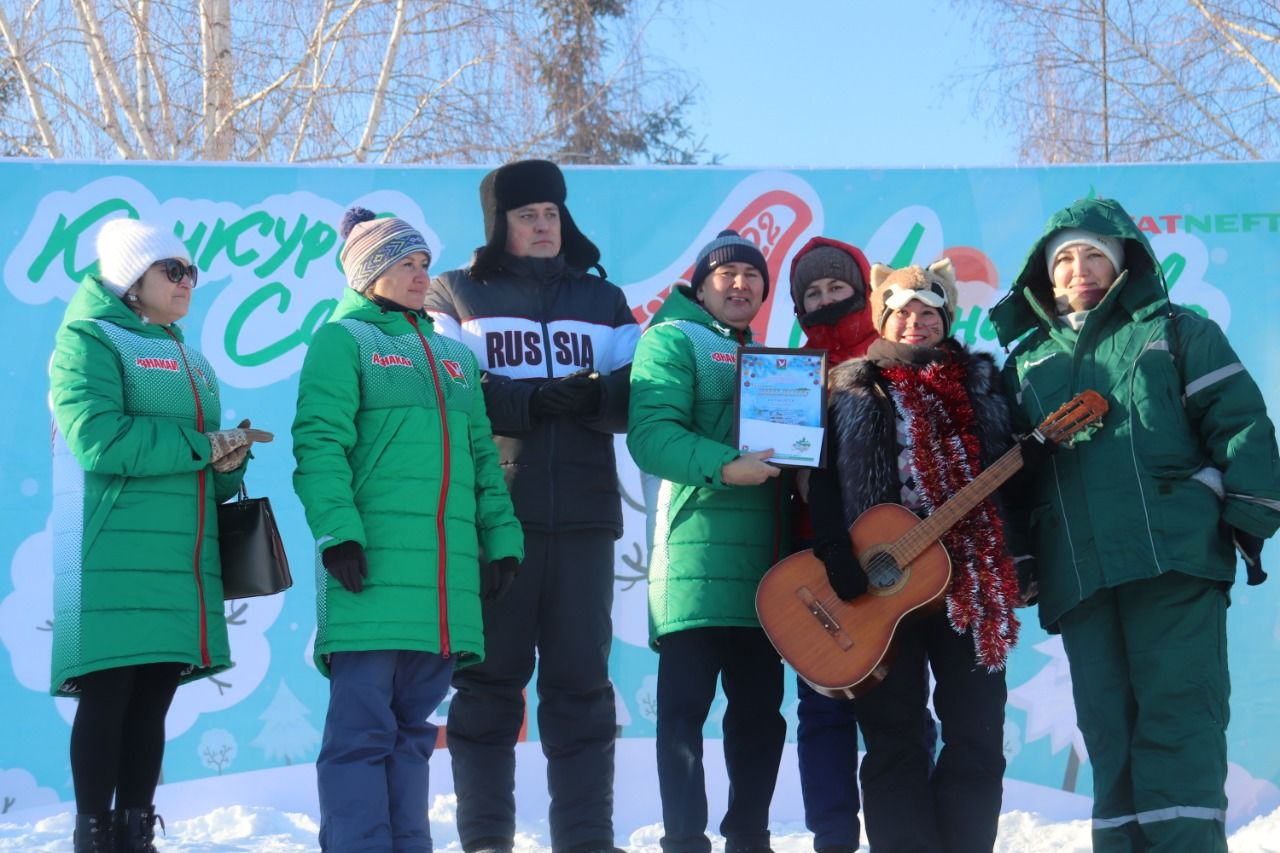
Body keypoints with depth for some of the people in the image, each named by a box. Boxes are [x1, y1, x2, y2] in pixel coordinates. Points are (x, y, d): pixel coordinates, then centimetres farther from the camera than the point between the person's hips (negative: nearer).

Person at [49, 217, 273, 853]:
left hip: (182, 561, 7)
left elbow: (206, 470, 23)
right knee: (108, 698, -6)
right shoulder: (90, 340, -2)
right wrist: (204, 445, -11)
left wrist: (229, 462, -2)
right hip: (114, 558, -7)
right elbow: (99, 439, -17)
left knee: (152, 702, 6)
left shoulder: (192, 363, 22)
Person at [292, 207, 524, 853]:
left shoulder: (456, 357, 23)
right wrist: (338, 531, -18)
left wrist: (502, 537, 12)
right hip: (373, 559, -6)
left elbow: (482, 457, 23)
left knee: (413, 725, 9)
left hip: (446, 570, 6)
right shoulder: (343, 340, 4)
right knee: (362, 727, -9)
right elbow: (319, 443, -7)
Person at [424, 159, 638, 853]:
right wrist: (535, 401, -17)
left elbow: (641, 398, 5)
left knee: (581, 682, 2)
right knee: (489, 679, 0)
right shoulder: (457, 295, 11)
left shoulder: (603, 301, 18)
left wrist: (591, 398, -16)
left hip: (582, 516, 2)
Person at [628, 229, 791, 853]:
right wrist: (726, 467, -26)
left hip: (765, 555, 7)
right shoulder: (673, 340, 1)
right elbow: (650, 434, -13)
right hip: (699, 551, -7)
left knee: (760, 704, 9)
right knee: (686, 705, -6)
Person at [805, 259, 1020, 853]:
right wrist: (839, 564, -15)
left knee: (977, 732, -1)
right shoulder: (851, 387, 7)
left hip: (971, 575, 2)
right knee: (894, 735, 0)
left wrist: (1020, 562, 2)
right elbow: (822, 479, -2)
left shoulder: (981, 381, 14)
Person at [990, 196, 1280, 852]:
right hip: (1077, 573, 4)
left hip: (1175, 553, -4)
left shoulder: (1175, 332, 12)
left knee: (1178, 714, -9)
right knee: (1109, 727, 4)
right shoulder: (1026, 362, 21)